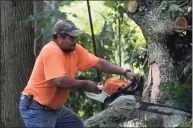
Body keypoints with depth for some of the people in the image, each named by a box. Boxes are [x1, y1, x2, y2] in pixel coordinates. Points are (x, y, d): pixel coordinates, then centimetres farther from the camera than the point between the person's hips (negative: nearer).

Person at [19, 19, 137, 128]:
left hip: (54, 108, 10)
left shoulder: (75, 49, 3)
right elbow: (60, 81, -32)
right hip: (36, 109, -10)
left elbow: (99, 63, 7)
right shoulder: (52, 51, -23)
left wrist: (125, 72, 0)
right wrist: (84, 84, -17)